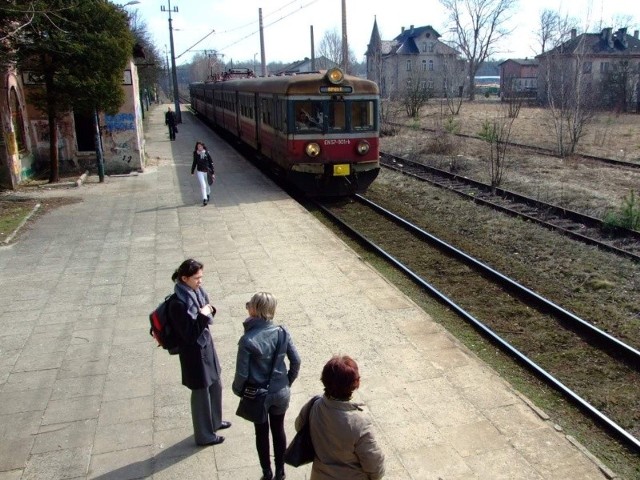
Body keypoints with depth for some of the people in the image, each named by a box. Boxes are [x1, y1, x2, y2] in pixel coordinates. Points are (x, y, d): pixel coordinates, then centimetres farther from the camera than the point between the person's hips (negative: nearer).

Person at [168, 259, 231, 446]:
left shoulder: (197, 291, -3)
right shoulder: (178, 304, -27)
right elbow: (189, 334, -25)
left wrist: (209, 310, -11)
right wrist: (202, 316, -29)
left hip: (206, 345, 8)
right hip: (194, 352, -8)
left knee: (215, 386, 24)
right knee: (201, 393, 10)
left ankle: (214, 421, 47)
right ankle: (204, 435, 31)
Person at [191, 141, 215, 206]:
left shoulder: (207, 153, -7)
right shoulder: (196, 154, -2)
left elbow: (211, 163, -3)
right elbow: (194, 163, 10)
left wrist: (212, 173, -5)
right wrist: (192, 172, 14)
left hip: (207, 171, 0)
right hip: (200, 171, 0)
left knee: (207, 184, 17)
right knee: (203, 185, -11)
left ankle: (208, 194, 45)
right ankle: (204, 199, -10)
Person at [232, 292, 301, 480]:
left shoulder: (247, 340, -25)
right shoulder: (282, 332, -13)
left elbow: (242, 374, -18)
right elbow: (296, 361, -5)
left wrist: (237, 390, 3)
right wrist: (288, 381, 12)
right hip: (281, 393, 3)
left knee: (261, 433, 19)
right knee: (278, 430, 21)